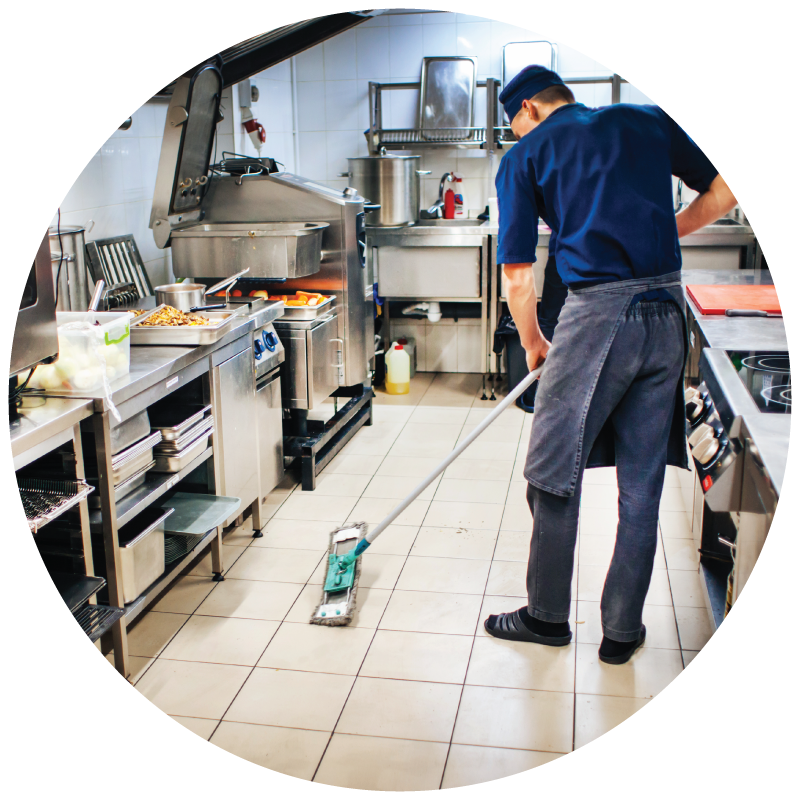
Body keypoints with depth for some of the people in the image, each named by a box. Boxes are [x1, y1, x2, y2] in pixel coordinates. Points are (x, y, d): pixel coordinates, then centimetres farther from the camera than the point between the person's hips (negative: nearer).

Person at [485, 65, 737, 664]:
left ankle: (548, 616, 24)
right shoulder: (650, 121, 15)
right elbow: (723, 193, 18)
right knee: (642, 484, 12)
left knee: (555, 475, 11)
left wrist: (533, 343, 17)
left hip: (596, 315, -4)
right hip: (668, 312, 4)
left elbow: (517, 278, 2)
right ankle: (623, 630, 23)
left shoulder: (525, 157, 5)